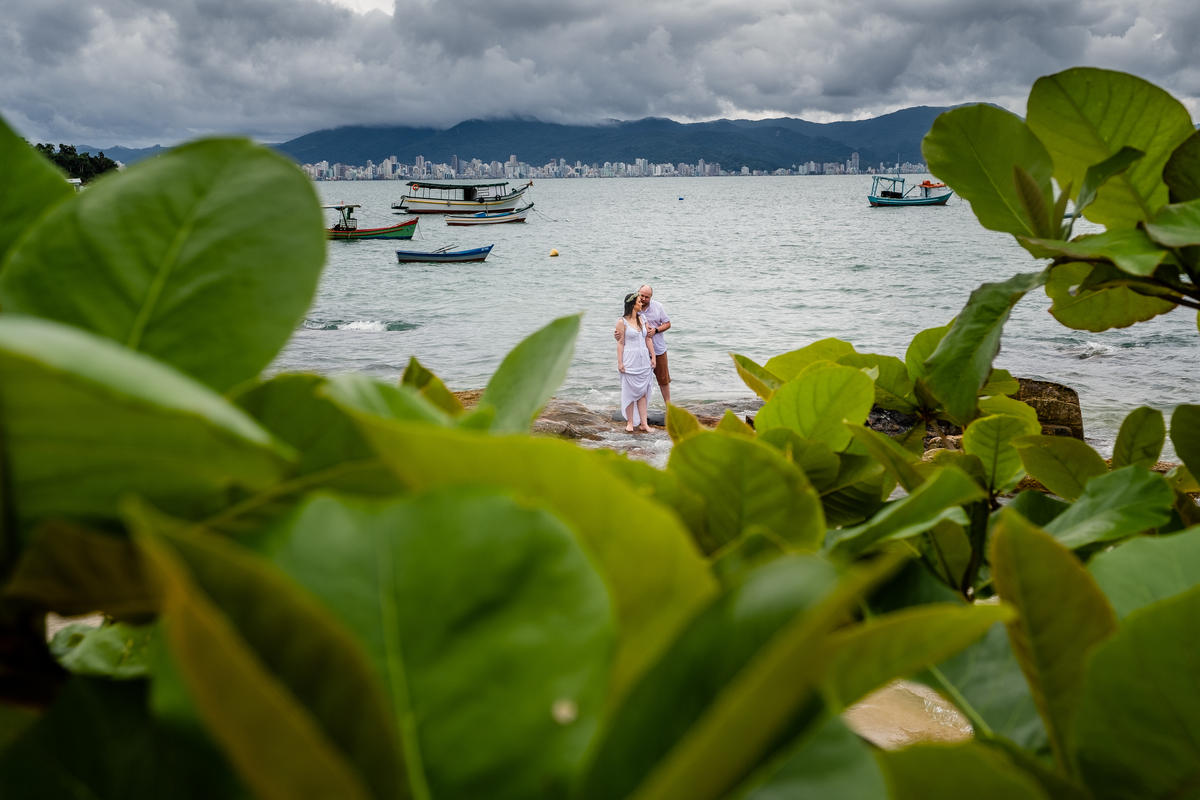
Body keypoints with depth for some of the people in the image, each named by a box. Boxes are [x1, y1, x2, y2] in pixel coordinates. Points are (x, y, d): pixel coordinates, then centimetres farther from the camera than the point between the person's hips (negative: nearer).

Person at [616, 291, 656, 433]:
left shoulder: (642, 319, 9)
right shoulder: (622, 322, -7)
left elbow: (648, 340, 12)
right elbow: (620, 343, -8)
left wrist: (652, 357, 10)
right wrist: (620, 362, -11)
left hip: (643, 361, 5)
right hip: (630, 361, -5)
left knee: (643, 392, 6)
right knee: (630, 392, 1)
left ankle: (643, 423, 9)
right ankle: (630, 422, 10)